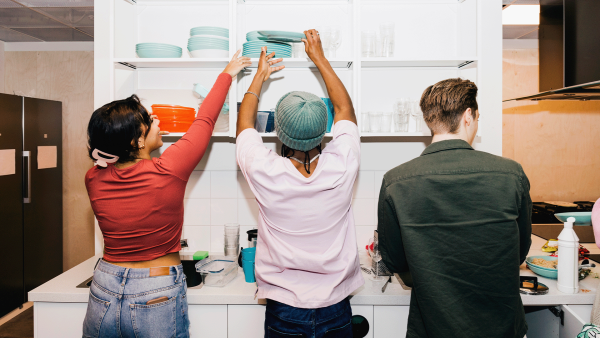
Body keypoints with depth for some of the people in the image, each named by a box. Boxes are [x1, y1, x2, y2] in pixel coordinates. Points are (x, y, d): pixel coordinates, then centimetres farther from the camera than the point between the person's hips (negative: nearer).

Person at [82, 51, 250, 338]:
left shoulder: (94, 179, -8)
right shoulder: (168, 171, -21)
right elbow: (205, 121, -7)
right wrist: (227, 74, 6)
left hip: (104, 294, 4)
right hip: (156, 300, -4)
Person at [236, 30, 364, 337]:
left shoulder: (264, 172, -20)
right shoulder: (341, 166, -17)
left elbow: (245, 122, 2)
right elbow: (344, 108, 2)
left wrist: (261, 75, 14)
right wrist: (319, 58, 11)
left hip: (283, 312, -1)